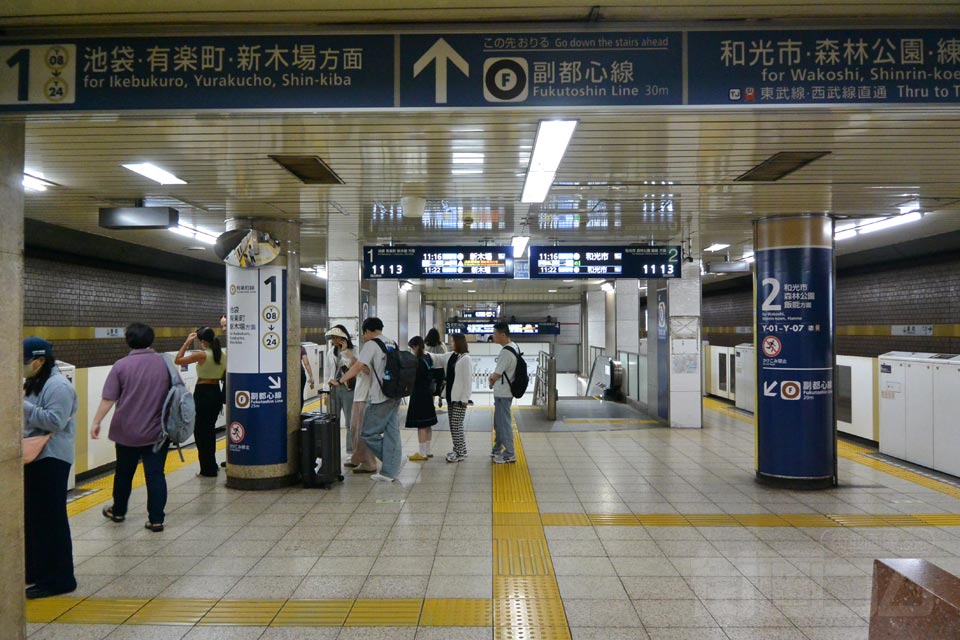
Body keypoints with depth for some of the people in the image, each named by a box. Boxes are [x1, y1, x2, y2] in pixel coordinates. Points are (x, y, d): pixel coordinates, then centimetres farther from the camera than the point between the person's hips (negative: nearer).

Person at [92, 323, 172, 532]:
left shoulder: (121, 365, -7)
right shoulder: (164, 363, 0)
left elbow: (108, 399, -10)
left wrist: (96, 422, -2)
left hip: (127, 431, 0)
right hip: (157, 431, 1)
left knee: (124, 473, 17)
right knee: (155, 474, 2)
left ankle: (118, 511, 34)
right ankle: (156, 519, 0)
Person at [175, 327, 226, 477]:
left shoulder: (201, 355, -16)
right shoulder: (223, 355, 3)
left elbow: (177, 360, -9)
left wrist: (186, 343, -5)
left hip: (202, 393, -7)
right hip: (216, 393, 7)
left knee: (200, 431, 4)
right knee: (210, 429, 20)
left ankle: (208, 469, 7)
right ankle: (212, 465, 29)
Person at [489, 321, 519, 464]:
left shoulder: (506, 352, -24)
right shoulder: (513, 346, 6)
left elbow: (496, 376, -19)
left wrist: (492, 379, 1)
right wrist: (494, 376, 5)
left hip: (503, 394, -10)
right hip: (502, 392, 10)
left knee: (504, 423, 1)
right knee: (498, 422, 20)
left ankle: (509, 454, 10)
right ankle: (497, 449, 33)